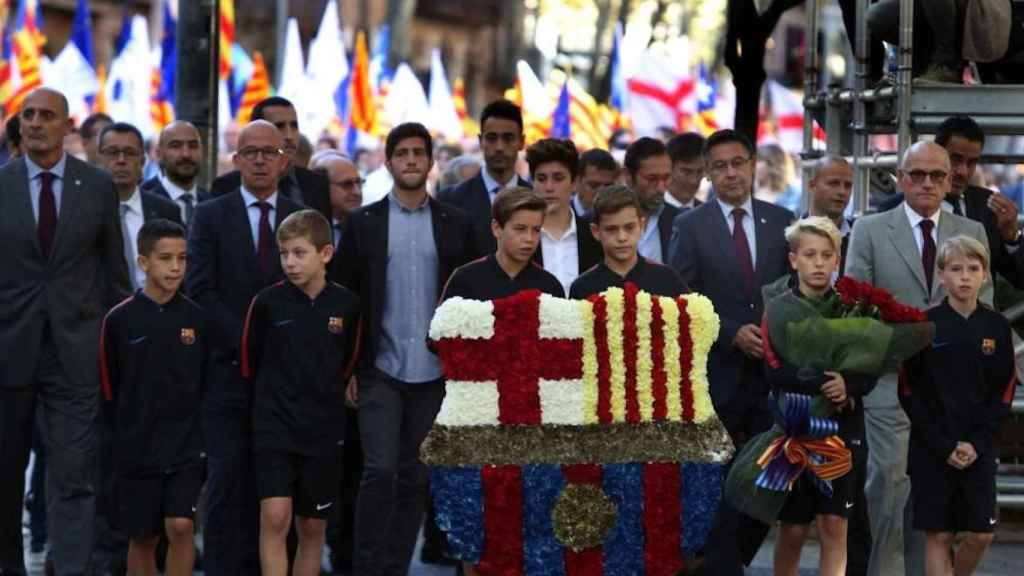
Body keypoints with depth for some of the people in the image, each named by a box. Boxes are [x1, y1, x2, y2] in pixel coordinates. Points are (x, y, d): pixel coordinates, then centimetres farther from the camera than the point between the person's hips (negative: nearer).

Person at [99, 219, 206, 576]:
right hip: (136, 448, 0)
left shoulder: (196, 318, -1)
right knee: (143, 537, 7)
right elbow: (109, 386, 4)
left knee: (181, 526, -14)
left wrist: (193, 424, 8)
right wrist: (129, 428, 7)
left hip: (187, 443, 1)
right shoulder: (119, 320, -7)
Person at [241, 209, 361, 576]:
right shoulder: (267, 303, -7)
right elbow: (249, 362, 5)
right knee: (275, 516, -15)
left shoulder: (346, 305, -2)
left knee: (312, 527, 9)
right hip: (274, 427, -2)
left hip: (324, 431, 2)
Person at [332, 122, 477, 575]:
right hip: (380, 371, -2)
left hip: (433, 373, 2)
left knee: (414, 476, 6)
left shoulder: (455, 225, 7)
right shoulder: (363, 223, 3)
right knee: (380, 469, -11)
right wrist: (345, 369, -2)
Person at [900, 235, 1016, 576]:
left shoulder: (996, 328, 3)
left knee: (981, 534, 0)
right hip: (931, 449, -2)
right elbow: (910, 394, -4)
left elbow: (1004, 394, 3)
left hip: (979, 449, 2)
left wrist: (976, 442, -9)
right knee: (938, 534, -1)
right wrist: (943, 445, -11)